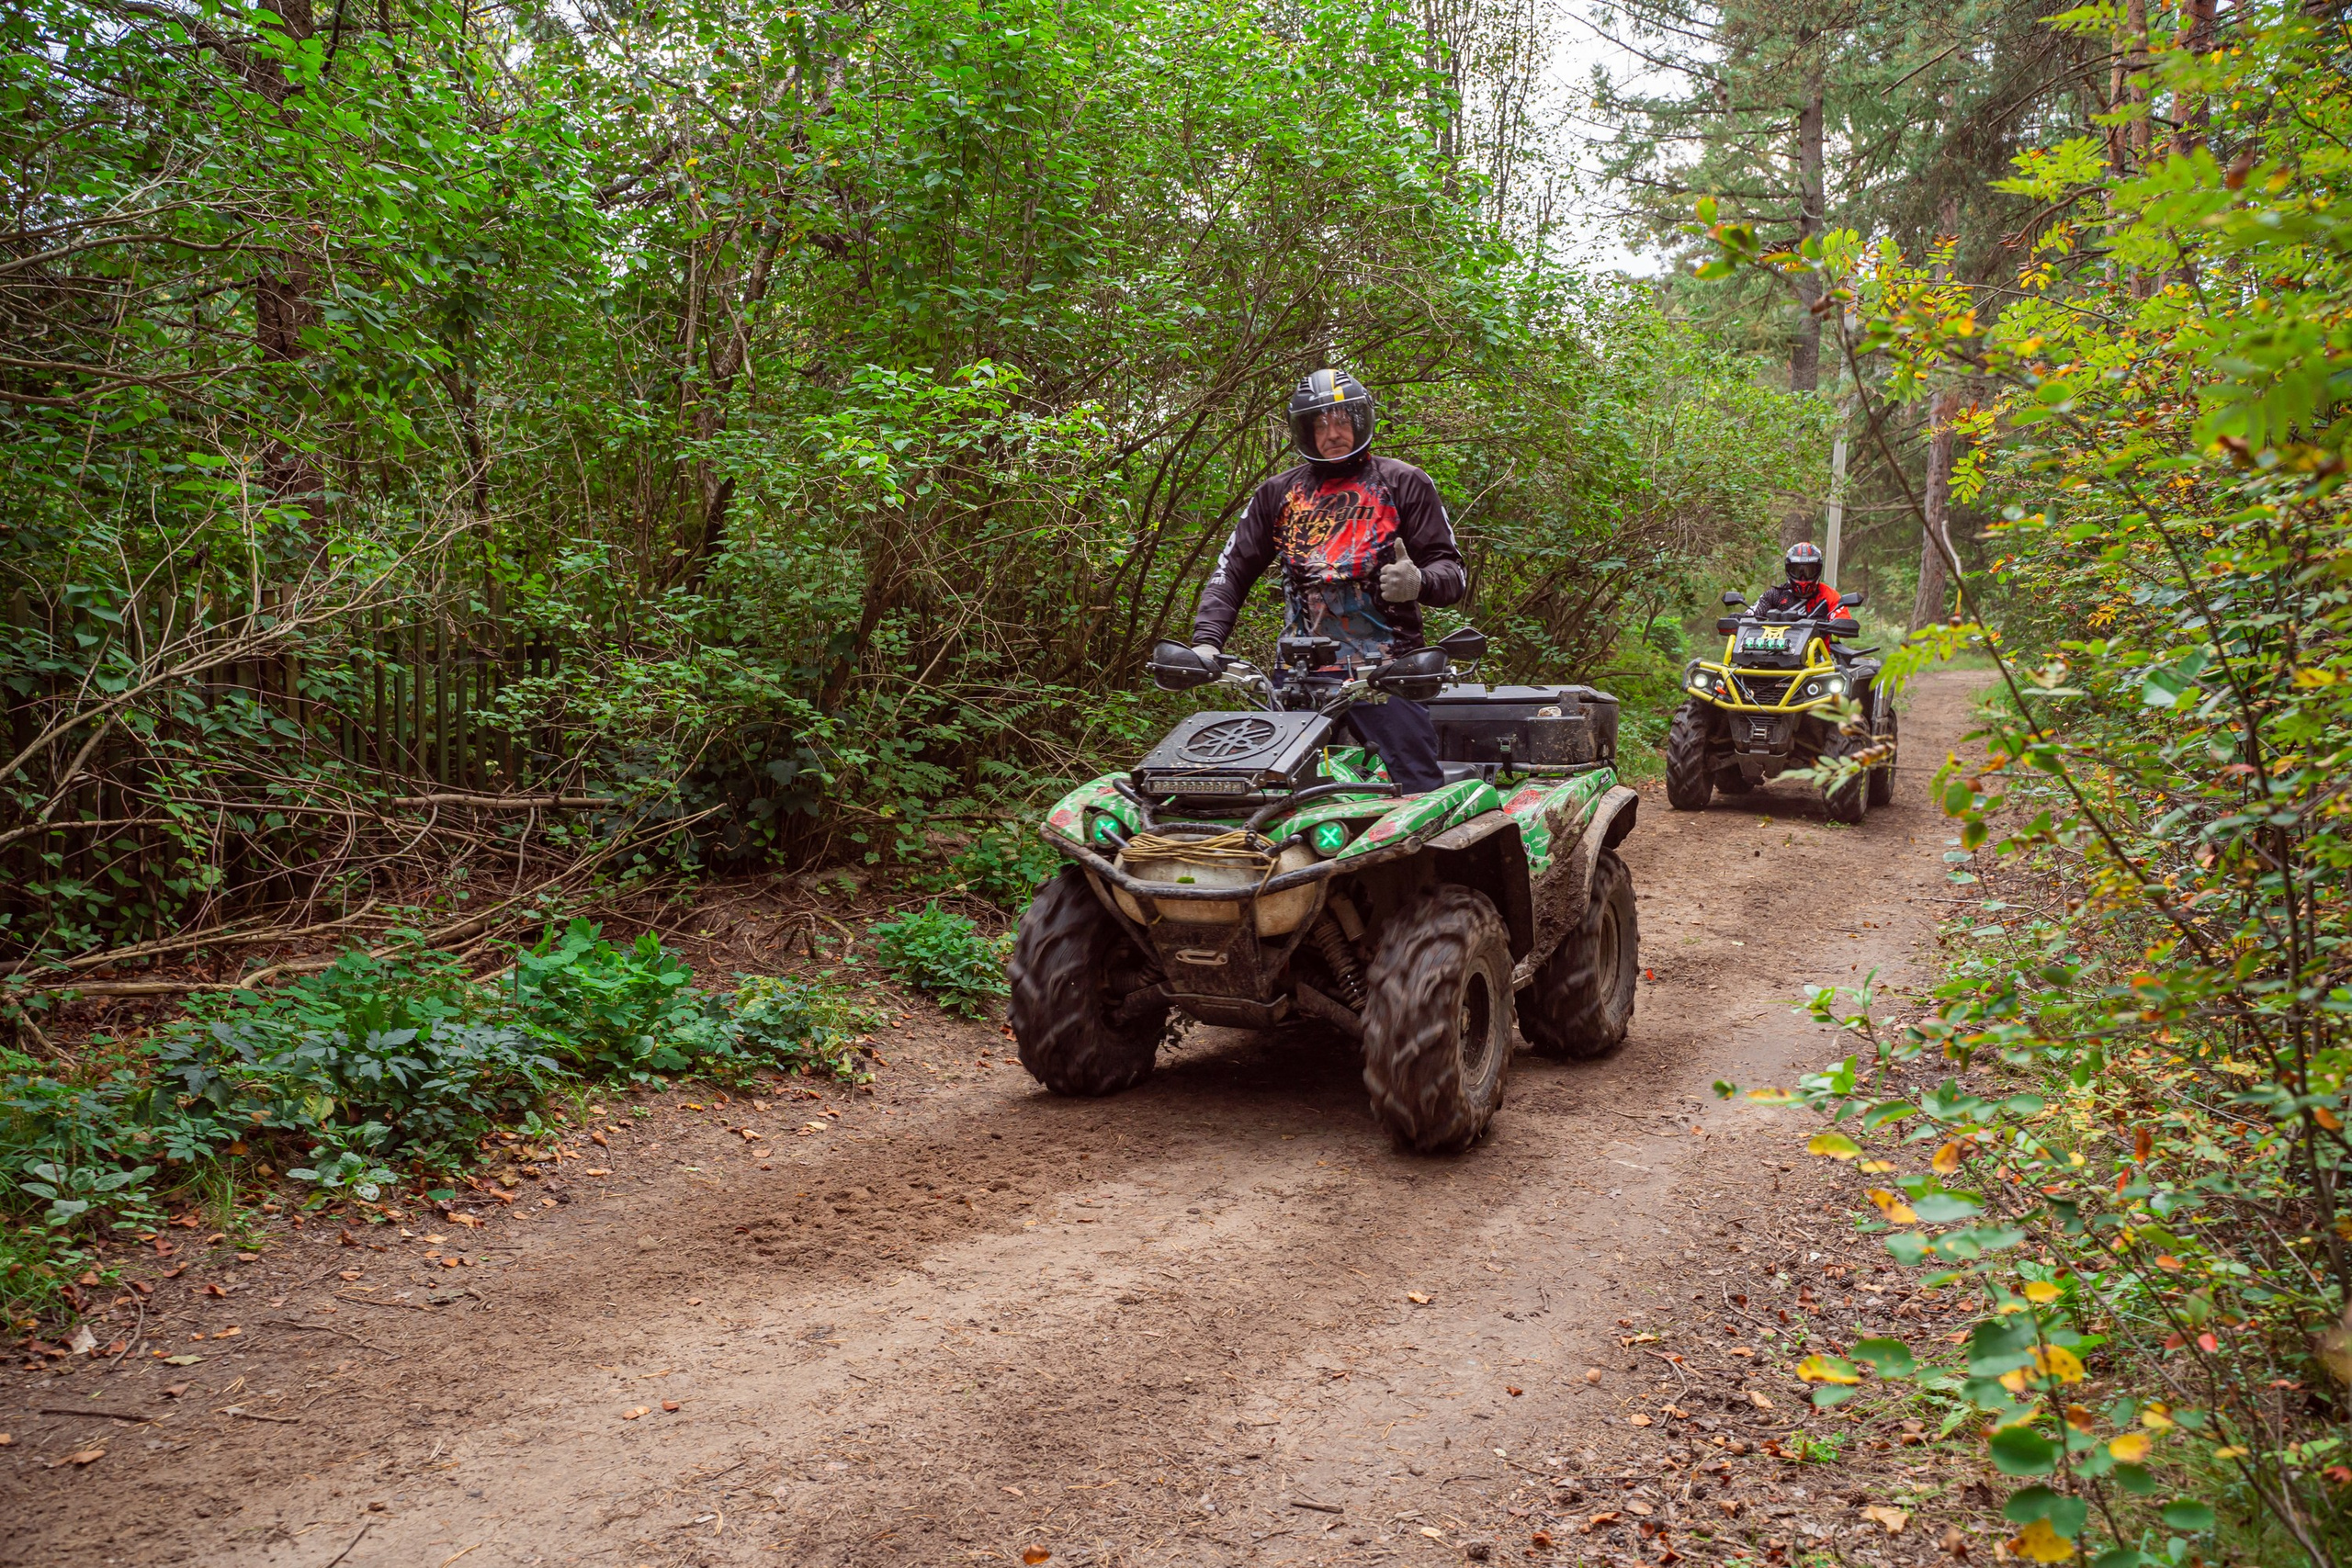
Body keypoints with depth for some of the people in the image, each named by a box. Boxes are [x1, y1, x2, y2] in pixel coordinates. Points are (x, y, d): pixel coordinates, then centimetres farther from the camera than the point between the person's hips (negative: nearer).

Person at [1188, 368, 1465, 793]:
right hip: (1300, 676, 3)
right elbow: (1232, 569, 17)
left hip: (1385, 672, -2)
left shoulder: (1403, 483, 9)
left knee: (1420, 796, -12)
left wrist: (1419, 582, -17)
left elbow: (1451, 570, 7)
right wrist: (1206, 641, 2)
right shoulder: (1278, 494, 17)